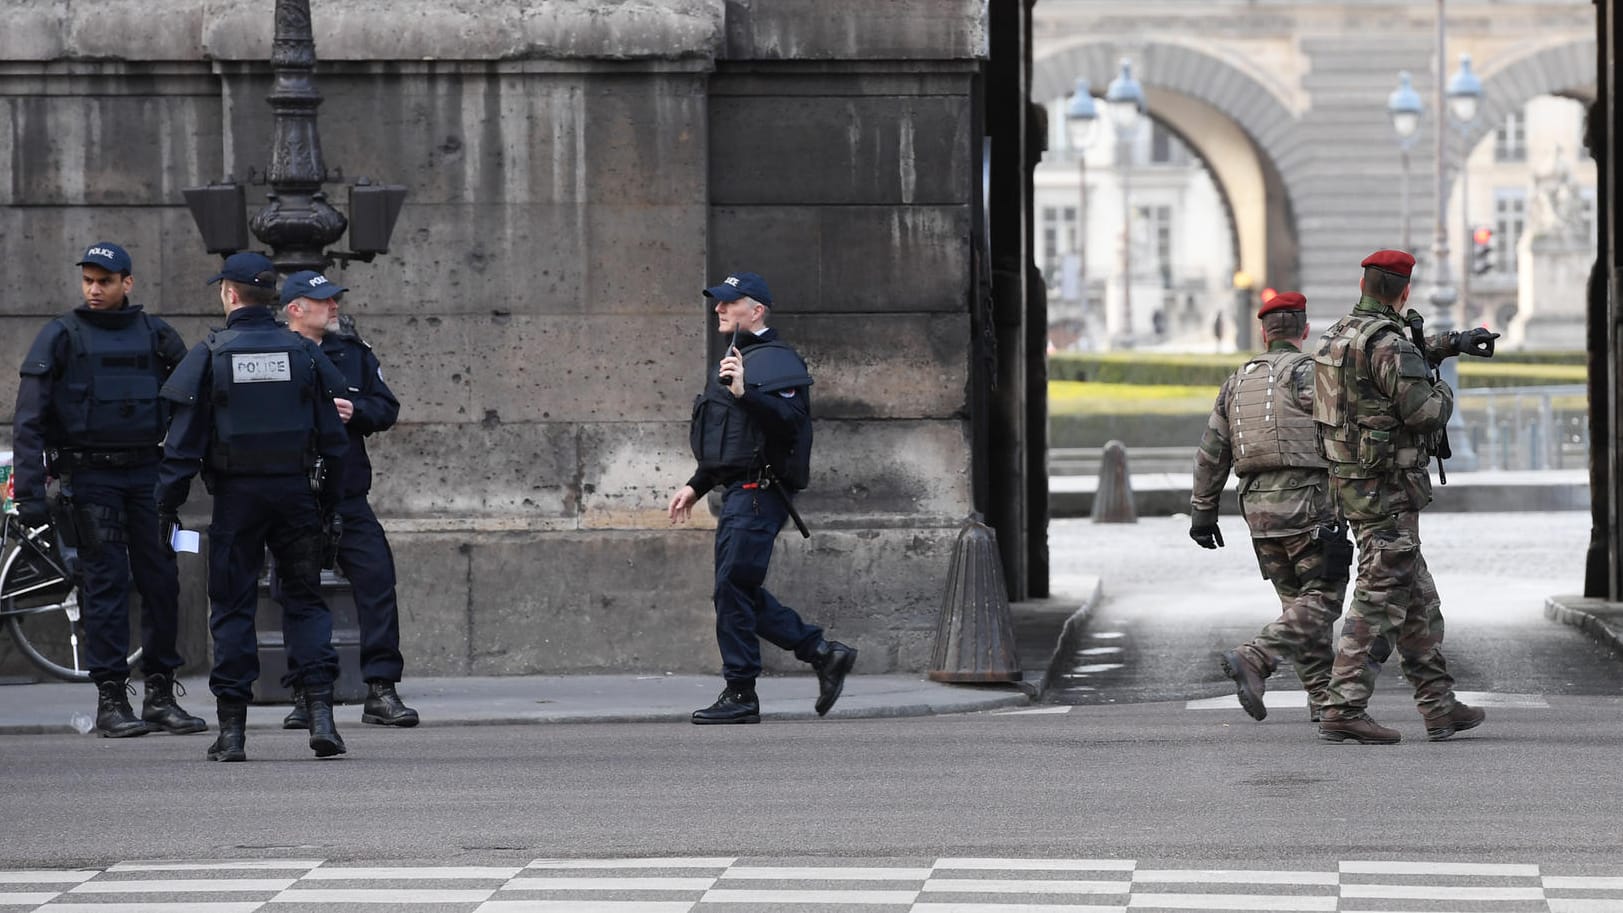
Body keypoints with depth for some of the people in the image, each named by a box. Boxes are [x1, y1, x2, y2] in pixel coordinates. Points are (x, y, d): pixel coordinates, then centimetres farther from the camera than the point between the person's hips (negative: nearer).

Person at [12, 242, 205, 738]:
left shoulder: (154, 334, 8)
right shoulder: (60, 337, -1)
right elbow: (28, 421, -3)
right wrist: (29, 493, -10)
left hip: (147, 473, 3)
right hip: (88, 477, -3)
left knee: (162, 581, 2)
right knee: (105, 585, -4)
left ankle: (161, 695, 11)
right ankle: (111, 701, -1)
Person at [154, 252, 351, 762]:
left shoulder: (211, 355, -5)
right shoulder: (303, 352, 3)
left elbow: (185, 437, -5)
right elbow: (331, 432, 5)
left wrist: (169, 500, 1)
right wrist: (328, 498, 13)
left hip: (236, 492, -2)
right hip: (296, 490, 2)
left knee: (232, 606, 5)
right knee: (304, 600, 8)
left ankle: (232, 728, 3)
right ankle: (320, 711, -5)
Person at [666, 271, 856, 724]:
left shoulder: (777, 362, -9)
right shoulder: (736, 360, 23)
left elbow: (790, 418, -25)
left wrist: (744, 393, -35)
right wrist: (696, 486, 26)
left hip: (759, 491, -10)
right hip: (739, 492, 10)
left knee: (733, 587, -11)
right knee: (741, 590, 9)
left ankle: (740, 695, -6)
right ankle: (823, 653, 16)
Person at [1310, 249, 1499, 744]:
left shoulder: (1341, 334, 13)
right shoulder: (1387, 342, -17)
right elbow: (1423, 410, -22)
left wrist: (1451, 343, 40)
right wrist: (1444, 392, 0)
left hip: (1351, 479, 10)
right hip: (1386, 485, -10)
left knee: (1419, 600, 14)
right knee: (1379, 600, -8)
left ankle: (1440, 706, 18)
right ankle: (1343, 710, -12)